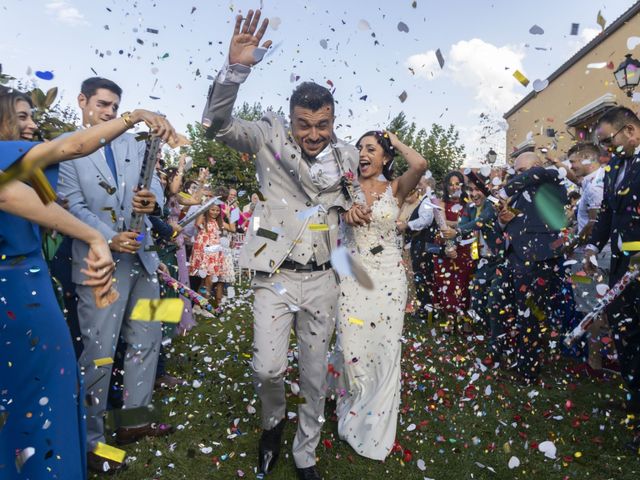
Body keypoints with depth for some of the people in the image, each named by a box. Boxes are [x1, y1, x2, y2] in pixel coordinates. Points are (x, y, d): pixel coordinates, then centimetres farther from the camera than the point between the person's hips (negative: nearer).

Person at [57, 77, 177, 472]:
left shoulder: (134, 144, 13)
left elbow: (154, 185, 3)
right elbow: (73, 206, -8)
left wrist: (153, 200, -22)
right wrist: (109, 239, -23)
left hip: (142, 257, 6)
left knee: (147, 340, 13)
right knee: (99, 353, -1)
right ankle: (90, 440, 16)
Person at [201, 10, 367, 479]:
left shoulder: (346, 155, 3)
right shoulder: (270, 137, -5)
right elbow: (218, 123, -18)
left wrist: (350, 208, -5)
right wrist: (236, 68, -33)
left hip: (321, 278, 3)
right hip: (274, 276, -2)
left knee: (315, 376, 12)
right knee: (268, 368, -10)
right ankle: (274, 421, 28)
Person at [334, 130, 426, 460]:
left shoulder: (395, 189, 0)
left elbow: (420, 165, -18)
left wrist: (396, 142, -5)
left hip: (389, 277, 0)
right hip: (353, 276, 1)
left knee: (384, 349, 6)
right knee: (352, 348, 4)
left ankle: (376, 427, 28)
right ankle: (354, 417, 31)